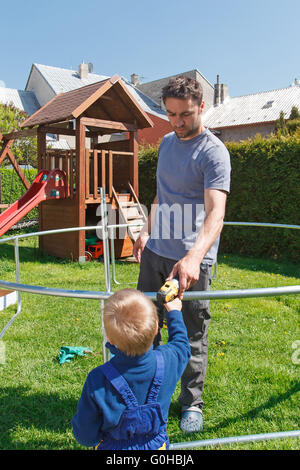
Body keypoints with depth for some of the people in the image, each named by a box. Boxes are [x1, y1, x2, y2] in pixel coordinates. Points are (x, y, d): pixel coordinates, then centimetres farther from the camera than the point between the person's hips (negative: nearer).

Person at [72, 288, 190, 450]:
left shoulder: (97, 380, -31)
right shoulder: (167, 361, -25)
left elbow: (85, 436, -18)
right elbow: (181, 343, 1)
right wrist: (174, 312, 15)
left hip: (112, 446, -2)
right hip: (156, 445, 2)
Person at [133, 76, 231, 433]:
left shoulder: (214, 152, -12)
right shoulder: (166, 142, 12)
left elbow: (215, 212, -26)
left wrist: (194, 257, -41)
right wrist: (148, 230, 15)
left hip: (192, 258, -6)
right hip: (155, 252, 7)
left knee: (192, 336, 7)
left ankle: (192, 403, 28)